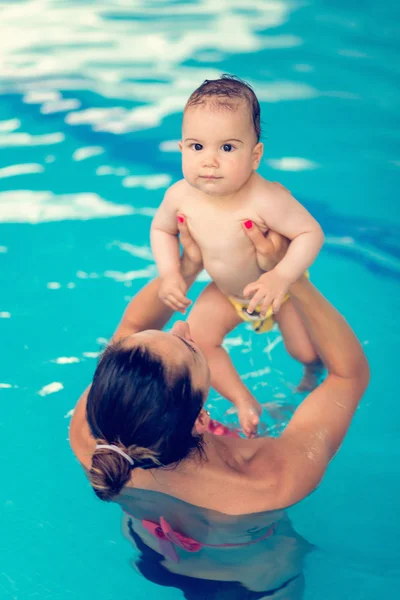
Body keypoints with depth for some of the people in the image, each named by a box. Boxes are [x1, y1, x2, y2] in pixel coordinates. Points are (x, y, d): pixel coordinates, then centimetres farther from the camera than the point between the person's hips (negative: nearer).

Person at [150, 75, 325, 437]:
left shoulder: (265, 199, -41)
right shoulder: (181, 196, -26)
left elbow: (311, 233, -35)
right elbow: (162, 230, -5)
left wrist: (282, 277, -46)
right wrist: (170, 274, -18)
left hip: (282, 286, -3)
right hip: (226, 292, 4)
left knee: (305, 350, 4)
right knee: (197, 338, -12)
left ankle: (313, 375, 44)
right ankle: (245, 402, 6)